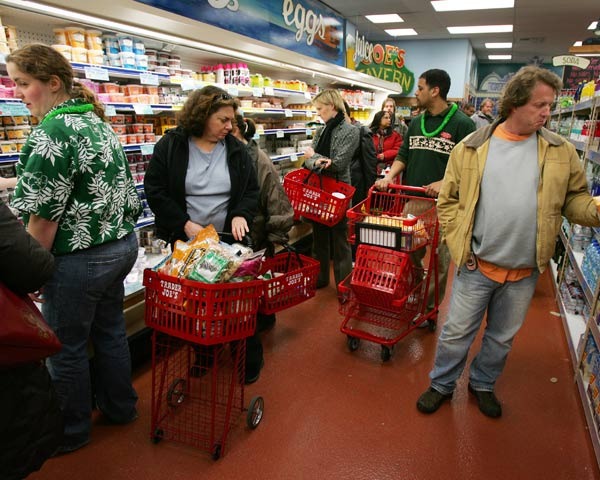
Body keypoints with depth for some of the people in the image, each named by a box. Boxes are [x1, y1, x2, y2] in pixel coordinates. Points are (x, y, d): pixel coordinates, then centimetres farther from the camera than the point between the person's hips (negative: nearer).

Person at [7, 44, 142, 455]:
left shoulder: (51, 133, -19)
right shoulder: (98, 121, 8)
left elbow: (43, 216, -19)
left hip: (80, 258, -8)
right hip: (122, 245, 9)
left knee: (66, 347, 11)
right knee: (110, 330, 21)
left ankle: (71, 432, 31)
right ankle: (120, 407, 40)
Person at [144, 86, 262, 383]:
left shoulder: (236, 149, 3)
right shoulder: (170, 146, -4)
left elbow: (251, 190, 5)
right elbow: (155, 191, -7)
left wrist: (241, 215, -15)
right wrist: (186, 225, -16)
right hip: (184, 242, 0)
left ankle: (251, 358, 24)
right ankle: (203, 354, 33)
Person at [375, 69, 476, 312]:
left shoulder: (462, 124, -5)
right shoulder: (416, 122, 13)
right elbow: (403, 154, 15)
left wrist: (444, 182, -21)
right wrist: (390, 176, -3)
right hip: (412, 199, 5)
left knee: (439, 258, 5)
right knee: (410, 253, 12)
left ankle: (431, 306, 20)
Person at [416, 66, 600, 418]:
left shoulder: (561, 152, 1)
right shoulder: (471, 148, -5)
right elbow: (448, 200, -1)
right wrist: (459, 245, -8)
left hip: (525, 272, 3)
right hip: (477, 266, -2)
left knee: (503, 338, 20)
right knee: (457, 332, 10)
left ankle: (483, 384, 44)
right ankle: (442, 385, 33)